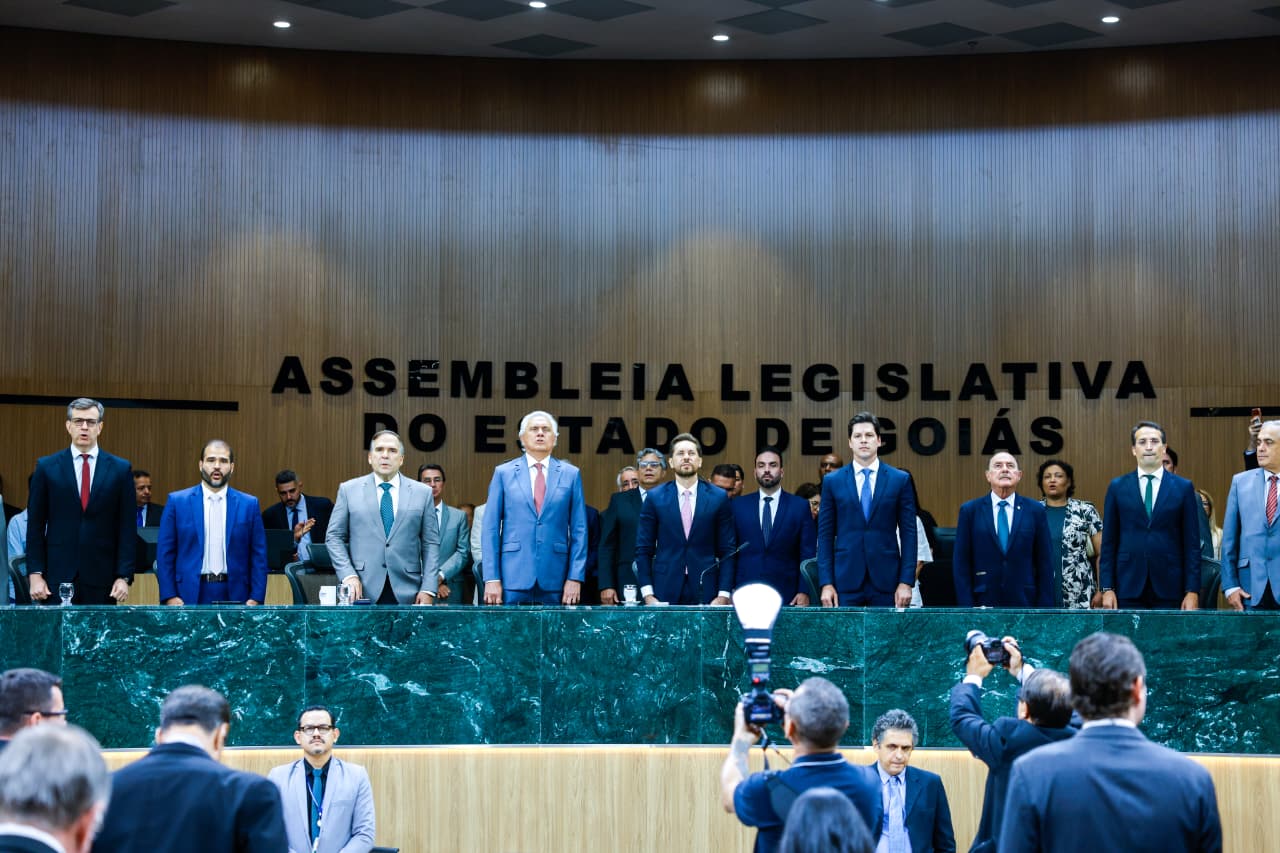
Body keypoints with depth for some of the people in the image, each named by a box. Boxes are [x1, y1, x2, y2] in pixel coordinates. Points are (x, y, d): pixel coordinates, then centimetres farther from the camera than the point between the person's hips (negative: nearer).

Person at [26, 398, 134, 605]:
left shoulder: (120, 469, 6)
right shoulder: (47, 467, 6)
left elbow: (127, 528, 4)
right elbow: (35, 526, 5)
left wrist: (124, 576, -3)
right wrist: (35, 574, -2)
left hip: (102, 580, 0)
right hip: (57, 578, 0)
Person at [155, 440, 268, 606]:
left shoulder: (248, 504, 6)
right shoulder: (177, 501, 4)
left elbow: (258, 556, 5)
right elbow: (165, 553, 3)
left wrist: (256, 598, -4)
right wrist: (169, 596, -5)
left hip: (233, 594, 1)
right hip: (190, 594, -1)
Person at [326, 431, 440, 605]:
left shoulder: (422, 493, 9)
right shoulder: (349, 490, 8)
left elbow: (431, 543, 7)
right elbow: (334, 537, 7)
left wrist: (428, 589, -2)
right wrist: (348, 575, -7)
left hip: (406, 593, 1)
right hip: (364, 590, 0)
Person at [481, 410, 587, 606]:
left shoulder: (570, 474, 9)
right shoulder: (504, 473, 7)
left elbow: (579, 530, 7)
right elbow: (491, 528, 4)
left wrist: (575, 577, -2)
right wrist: (491, 578, -4)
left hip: (555, 581, 1)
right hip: (513, 577, 0)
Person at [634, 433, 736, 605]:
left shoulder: (718, 498, 5)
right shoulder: (655, 498, 5)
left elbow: (727, 551, 5)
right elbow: (643, 550, 5)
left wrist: (723, 595, -4)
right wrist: (647, 595, -4)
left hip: (705, 592, 0)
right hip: (664, 593, 0)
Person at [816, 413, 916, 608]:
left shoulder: (900, 480, 5)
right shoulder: (832, 481, 6)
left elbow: (908, 533, 3)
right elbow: (825, 535, 5)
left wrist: (906, 582, -4)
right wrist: (826, 583, -3)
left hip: (886, 580, 0)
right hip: (846, 580, 0)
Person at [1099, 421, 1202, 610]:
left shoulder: (1183, 488, 5)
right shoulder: (1117, 487, 7)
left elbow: (1192, 544, 3)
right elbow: (1108, 543, 7)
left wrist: (1192, 591, -3)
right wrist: (1107, 588, 0)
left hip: (1169, 589, 0)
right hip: (1129, 587, 1)